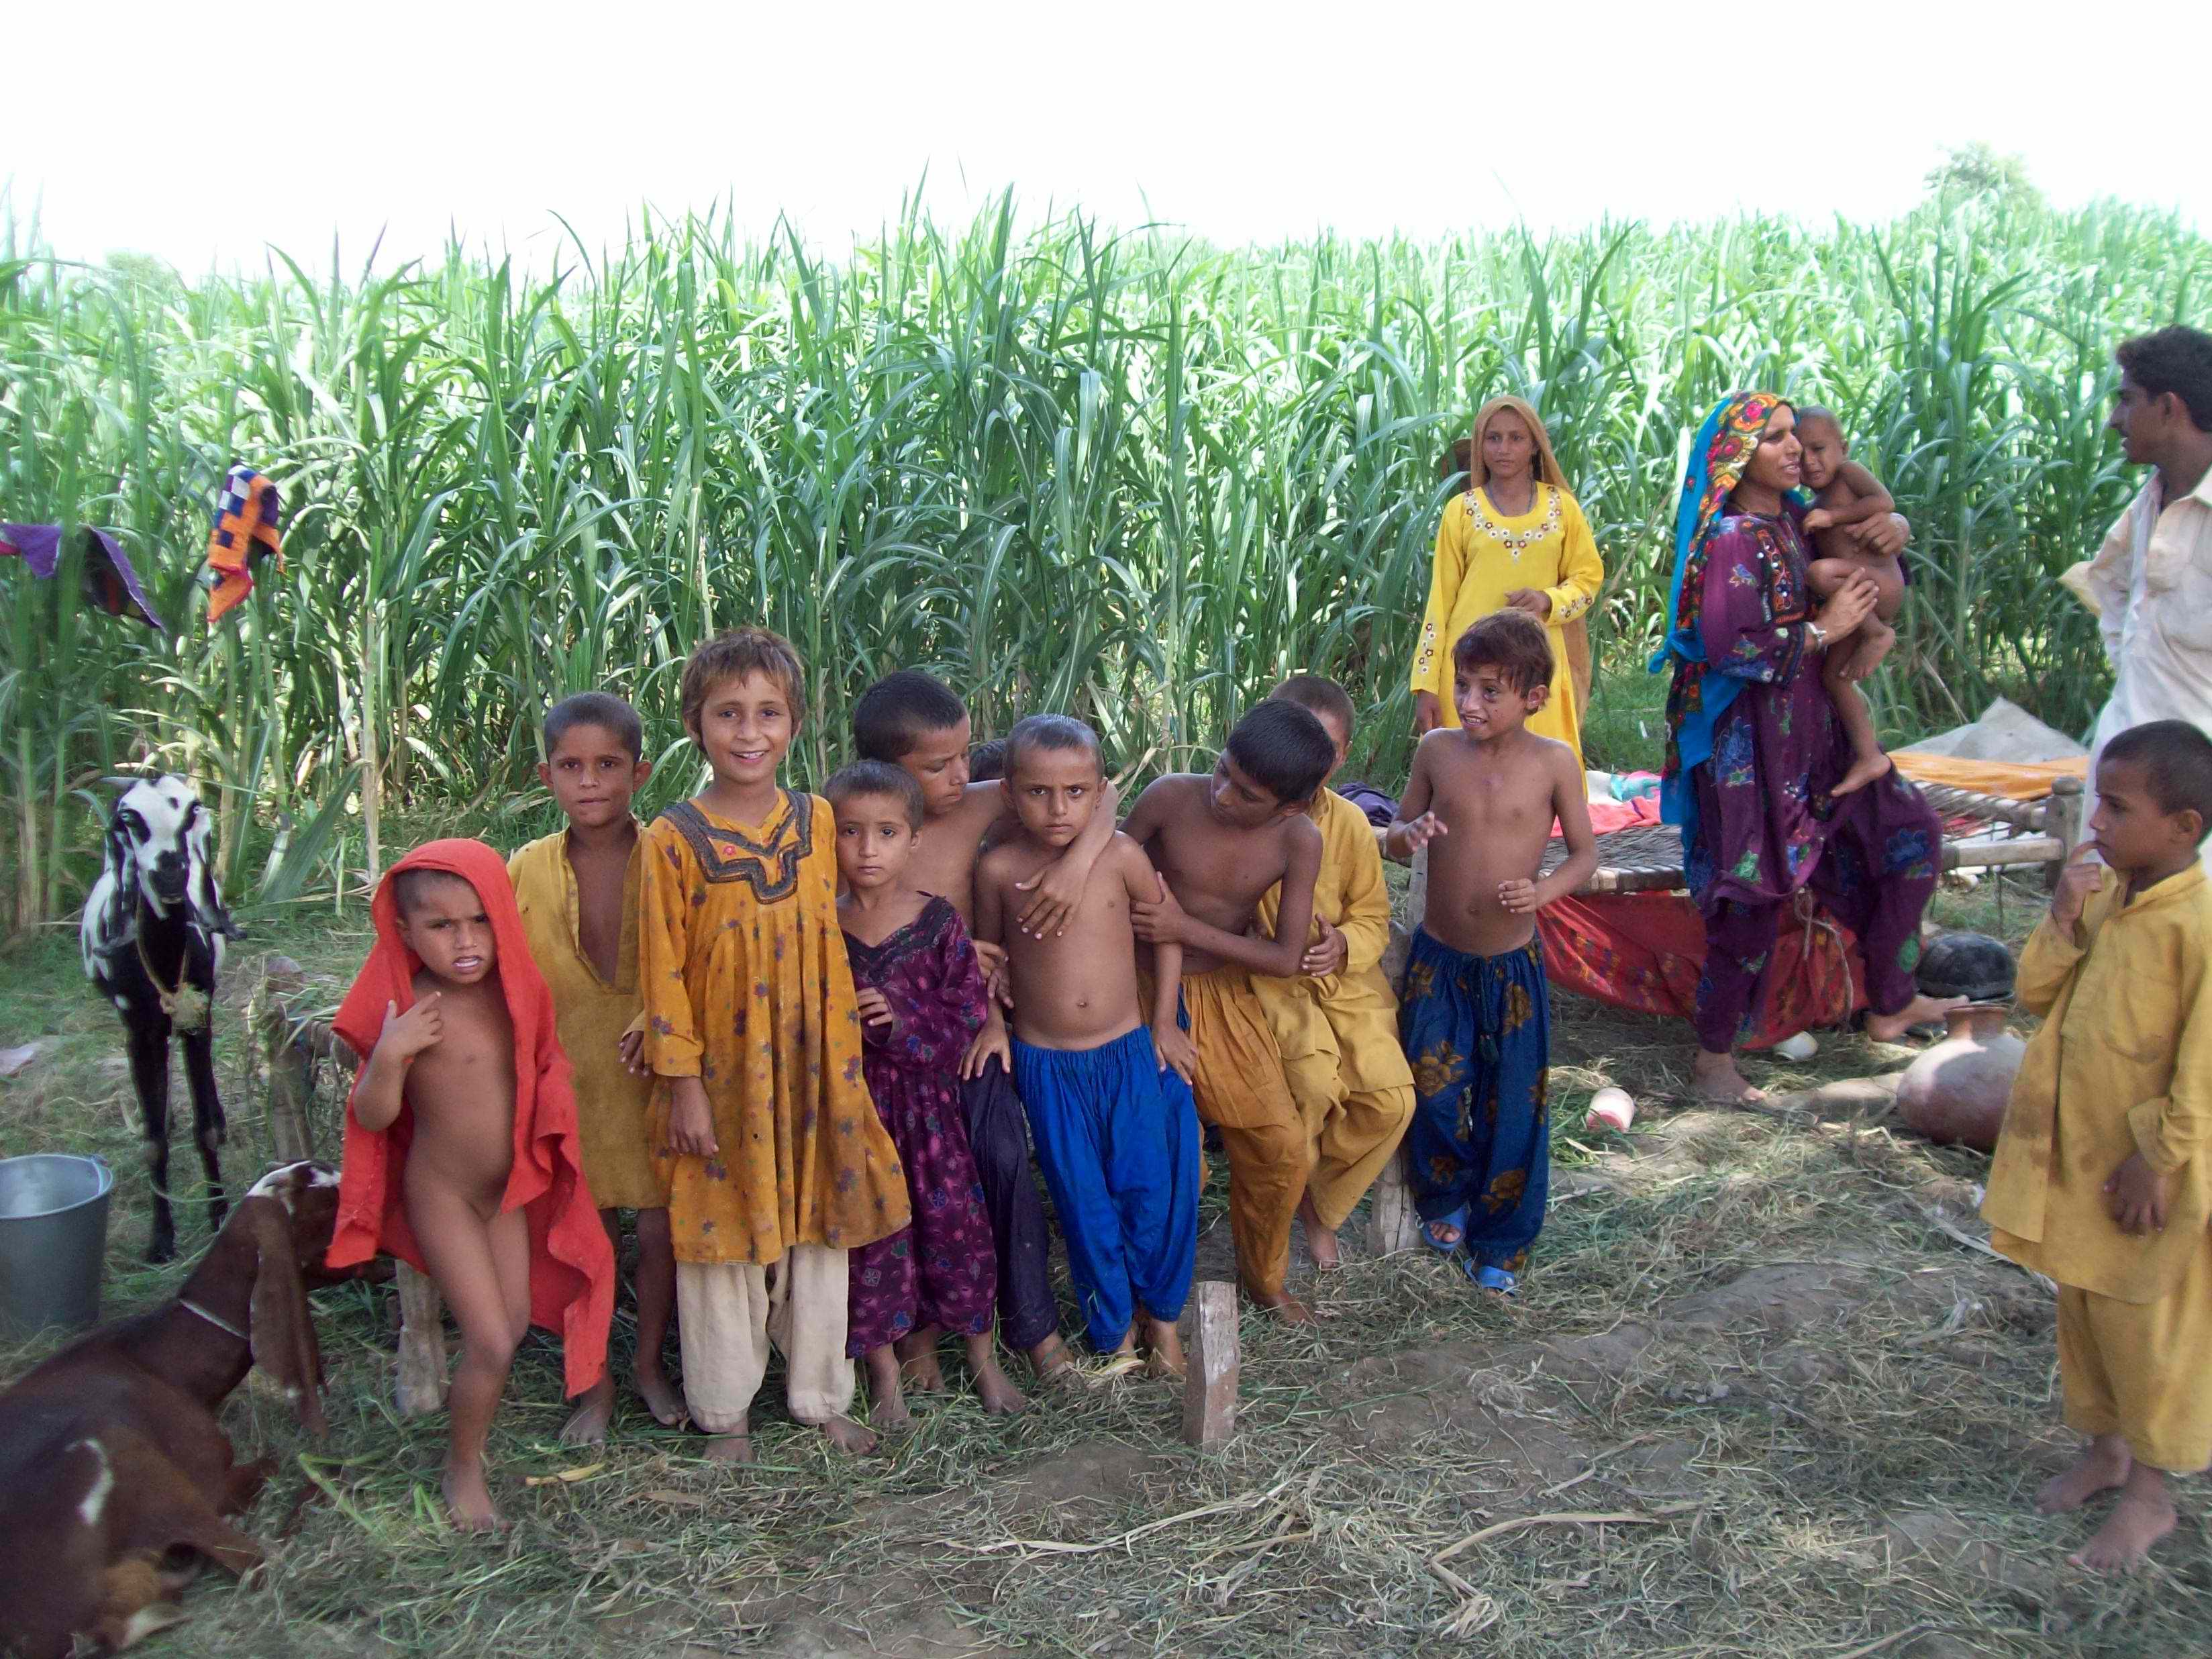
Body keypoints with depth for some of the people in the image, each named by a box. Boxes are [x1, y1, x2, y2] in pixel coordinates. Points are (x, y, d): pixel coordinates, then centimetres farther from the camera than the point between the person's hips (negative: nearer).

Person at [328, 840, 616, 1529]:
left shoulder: (516, 994, -5)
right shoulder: (409, 1011, -20)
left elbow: (543, 1070, 13)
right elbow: (372, 1118, -18)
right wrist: (389, 1055, -33)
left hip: (510, 1187, 6)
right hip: (443, 1193, -6)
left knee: (516, 1321, 14)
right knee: (491, 1339, -6)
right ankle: (462, 1470, 15)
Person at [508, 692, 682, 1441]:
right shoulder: (528, 869, -2)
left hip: (653, 1071, -1)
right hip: (568, 1074, 1)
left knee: (661, 1227, 8)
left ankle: (650, 1363, 30)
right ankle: (594, 1382, 26)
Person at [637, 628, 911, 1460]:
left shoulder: (817, 821, 1)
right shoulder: (674, 839, -10)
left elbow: (832, 945, 7)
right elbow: (663, 972, -8)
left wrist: (846, 1063, 7)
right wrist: (682, 1082, -9)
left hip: (812, 1071, 3)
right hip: (721, 1079, -3)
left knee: (818, 1235, 13)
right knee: (723, 1241, 9)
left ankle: (821, 1397, 31)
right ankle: (725, 1414, 27)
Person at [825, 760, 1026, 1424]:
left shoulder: (939, 921, -4)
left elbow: (970, 1010, -6)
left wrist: (906, 1020, -19)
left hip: (927, 1096, 0)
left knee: (956, 1218, 6)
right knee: (870, 1232, 7)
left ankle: (982, 1357, 25)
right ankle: (884, 1370, 24)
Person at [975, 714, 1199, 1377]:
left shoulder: (1121, 856, -11)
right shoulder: (999, 868, -10)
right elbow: (989, 954, 6)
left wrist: (1163, 1023, 4)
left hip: (1129, 1049, 0)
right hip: (1045, 1062, 0)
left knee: (1151, 1186, 4)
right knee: (1084, 1202, 9)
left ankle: (1161, 1314, 28)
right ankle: (1115, 1326, 28)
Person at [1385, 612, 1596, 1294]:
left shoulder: (1554, 762, -10)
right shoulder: (1437, 750, -6)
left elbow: (1584, 853, -1)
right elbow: (1397, 833, 5)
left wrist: (1543, 890, -21)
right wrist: (1409, 834, -19)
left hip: (1513, 963, -1)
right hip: (1437, 957, 1)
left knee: (1513, 1108, 7)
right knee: (1433, 1095, 5)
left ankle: (1500, 1244, 28)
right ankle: (1445, 1200, 36)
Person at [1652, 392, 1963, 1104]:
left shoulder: (1797, 521, 8)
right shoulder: (1731, 538, -16)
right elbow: (1730, 647, -24)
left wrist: (1893, 526, 3)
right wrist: (1823, 629, -15)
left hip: (1812, 729, 9)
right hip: (1749, 740, -9)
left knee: (1909, 834, 14)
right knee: (1755, 894, -4)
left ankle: (1891, 1004, 27)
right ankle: (1715, 1058, 10)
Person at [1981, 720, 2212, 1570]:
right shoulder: (2101, 899, 2)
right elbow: (2036, 991, 4)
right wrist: (2062, 919, -11)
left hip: (2144, 1171, -7)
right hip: (2074, 1153, 7)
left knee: (2142, 1325, 7)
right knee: (2081, 1308, 20)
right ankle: (2104, 1447, 39)